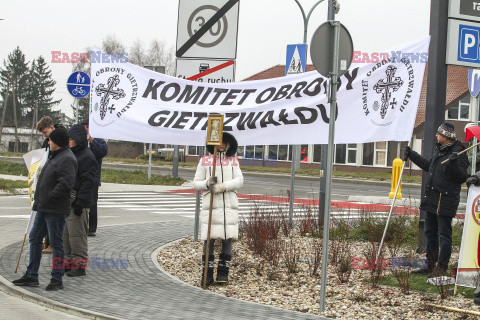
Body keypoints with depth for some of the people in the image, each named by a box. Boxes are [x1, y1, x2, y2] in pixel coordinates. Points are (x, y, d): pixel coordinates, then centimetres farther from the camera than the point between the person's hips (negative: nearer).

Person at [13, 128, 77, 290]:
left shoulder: (67, 159, -15)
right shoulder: (54, 156, 18)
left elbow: (66, 184, -26)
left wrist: (50, 197, -18)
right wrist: (39, 199, 16)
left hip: (56, 210, -10)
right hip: (44, 208, 11)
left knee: (56, 243, -4)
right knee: (34, 239, 12)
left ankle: (57, 279, 3)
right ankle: (31, 276, 19)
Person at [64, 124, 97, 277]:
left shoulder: (87, 156, -12)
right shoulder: (70, 154, 17)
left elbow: (87, 182, -17)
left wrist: (80, 203, -21)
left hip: (78, 202, -9)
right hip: (66, 201, 9)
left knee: (77, 233, -7)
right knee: (65, 233, 12)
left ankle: (80, 265, -2)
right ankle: (70, 262, 20)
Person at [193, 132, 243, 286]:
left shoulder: (233, 161, 11)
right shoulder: (205, 161, 7)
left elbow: (239, 181, -2)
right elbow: (196, 183, 5)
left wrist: (222, 187, -17)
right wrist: (207, 183, -17)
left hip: (229, 203, 2)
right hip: (211, 204, -2)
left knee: (227, 238, -1)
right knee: (209, 239, -6)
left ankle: (223, 273, 7)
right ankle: (207, 275, 1)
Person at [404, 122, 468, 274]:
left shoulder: (458, 153, -14)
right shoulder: (438, 150, 13)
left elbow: (462, 177, -19)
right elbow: (428, 166, 30)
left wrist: (454, 164, -35)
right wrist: (412, 155, 35)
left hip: (445, 201, -9)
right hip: (431, 199, 9)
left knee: (444, 235, -2)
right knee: (430, 233, 15)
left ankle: (442, 267, 6)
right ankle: (431, 265, 24)